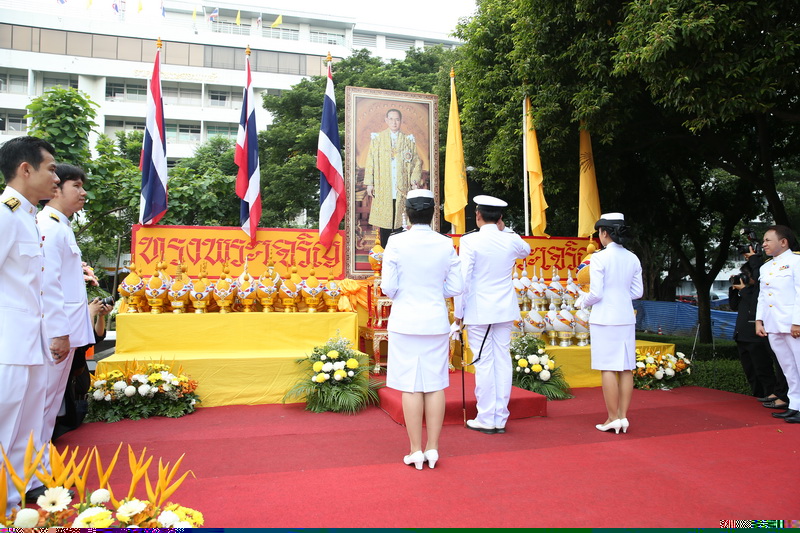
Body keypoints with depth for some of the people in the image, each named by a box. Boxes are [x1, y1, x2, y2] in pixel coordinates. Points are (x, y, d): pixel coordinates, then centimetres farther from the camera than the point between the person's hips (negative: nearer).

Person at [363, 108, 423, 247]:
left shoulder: (409, 140, 12)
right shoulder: (377, 138, 9)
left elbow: (417, 162, 10)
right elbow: (370, 161, 6)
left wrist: (415, 182, -3)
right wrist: (369, 183, -2)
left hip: (402, 189, 1)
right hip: (383, 189, 0)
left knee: (401, 223, -4)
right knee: (384, 222, -1)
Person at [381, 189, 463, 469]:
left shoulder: (396, 242, -9)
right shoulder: (446, 244, -1)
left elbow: (388, 287, -9)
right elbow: (456, 287, 1)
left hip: (405, 322, -2)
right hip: (436, 322, 3)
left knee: (411, 387, 4)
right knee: (435, 385, 10)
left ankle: (416, 451, 12)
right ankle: (432, 448, 18)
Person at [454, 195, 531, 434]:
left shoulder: (469, 241, -11)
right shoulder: (512, 240, 2)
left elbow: (464, 278, -12)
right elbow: (526, 251, 27)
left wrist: (458, 311, -3)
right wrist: (502, 231, 21)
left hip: (478, 311, -4)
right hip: (505, 310, 4)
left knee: (484, 363, 1)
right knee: (503, 361, 8)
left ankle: (486, 419, 10)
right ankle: (500, 419, 17)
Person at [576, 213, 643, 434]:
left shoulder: (599, 257, -12)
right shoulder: (633, 259, 5)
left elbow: (596, 293, -14)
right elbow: (638, 292, 10)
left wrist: (583, 300, 6)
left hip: (604, 318, -6)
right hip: (626, 318, 6)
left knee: (608, 368, 0)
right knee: (626, 368, 9)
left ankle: (613, 418, 5)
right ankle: (623, 416, 15)